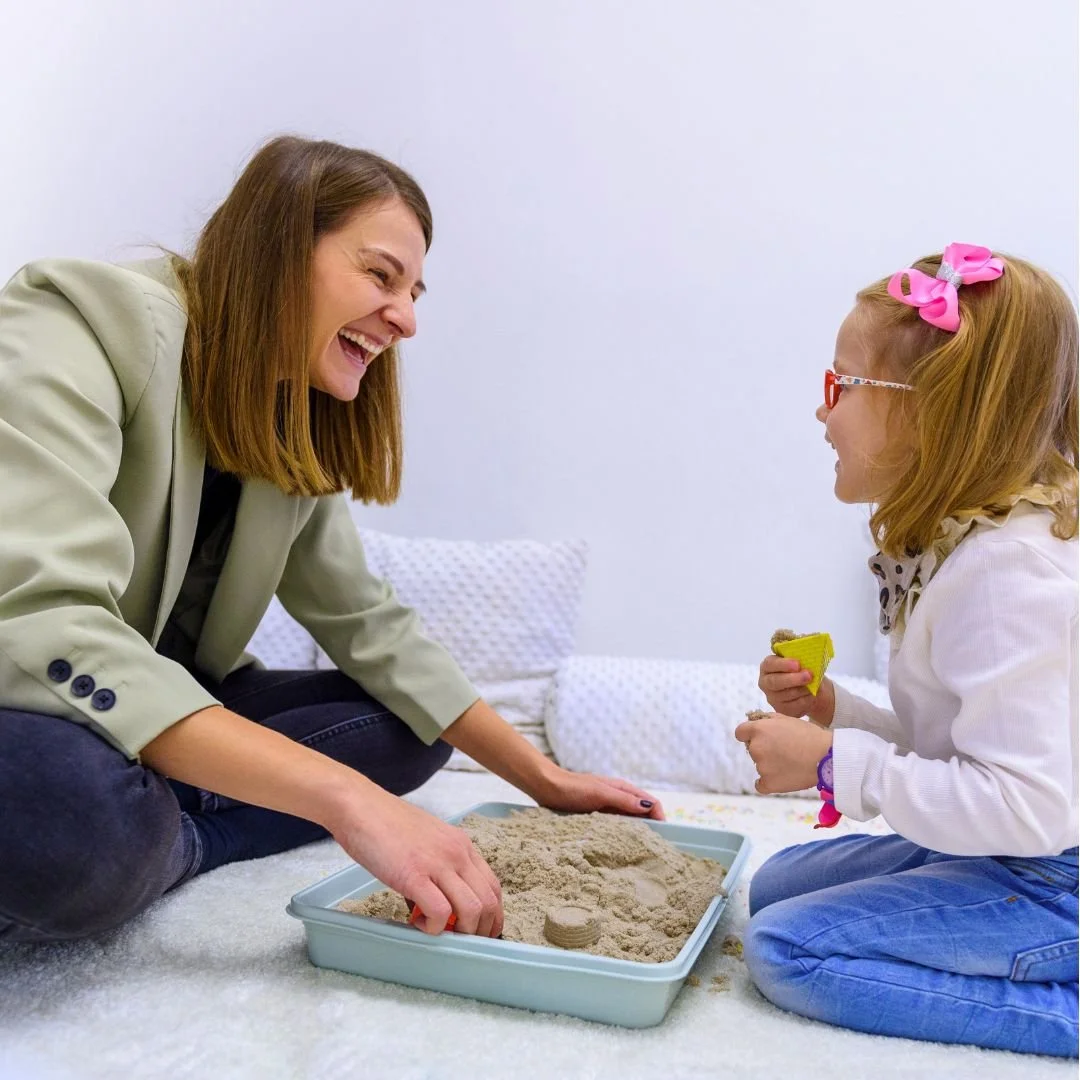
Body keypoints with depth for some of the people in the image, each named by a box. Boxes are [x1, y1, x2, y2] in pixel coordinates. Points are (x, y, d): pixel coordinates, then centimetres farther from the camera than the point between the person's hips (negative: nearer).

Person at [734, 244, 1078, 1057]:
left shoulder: (1009, 571, -27)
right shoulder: (963, 543, 4)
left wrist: (835, 765, -25)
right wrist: (833, 711, -5)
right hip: (994, 849, 10)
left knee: (789, 948, -16)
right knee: (776, 886, 17)